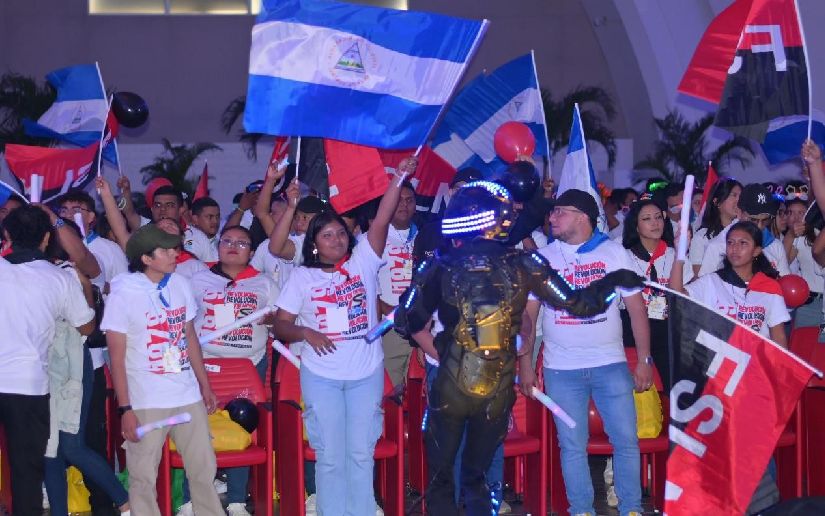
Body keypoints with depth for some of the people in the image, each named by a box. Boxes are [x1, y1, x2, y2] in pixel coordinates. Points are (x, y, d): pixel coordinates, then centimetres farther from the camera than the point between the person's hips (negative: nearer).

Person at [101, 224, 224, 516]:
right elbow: (117, 357, -8)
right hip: (145, 403, -4)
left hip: (189, 397, 4)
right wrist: (125, 409, -11)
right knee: (143, 478, 2)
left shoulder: (180, 285, 4)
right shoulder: (123, 293, -9)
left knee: (204, 469, 9)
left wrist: (205, 385, 14)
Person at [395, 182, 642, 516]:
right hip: (499, 392, 2)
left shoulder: (441, 267, -7)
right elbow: (576, 304, -2)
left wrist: (439, 354, 7)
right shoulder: (523, 264, -6)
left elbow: (408, 320, -7)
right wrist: (613, 281, 14)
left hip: (450, 387, -2)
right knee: (477, 476, 20)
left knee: (441, 478, 14)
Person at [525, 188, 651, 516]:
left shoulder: (613, 252, 4)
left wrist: (644, 360, -1)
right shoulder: (542, 258, 8)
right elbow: (528, 315, 8)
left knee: (626, 440, -1)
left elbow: (636, 308, 3)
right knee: (573, 446, 3)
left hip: (611, 365, -1)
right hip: (561, 370, 1)